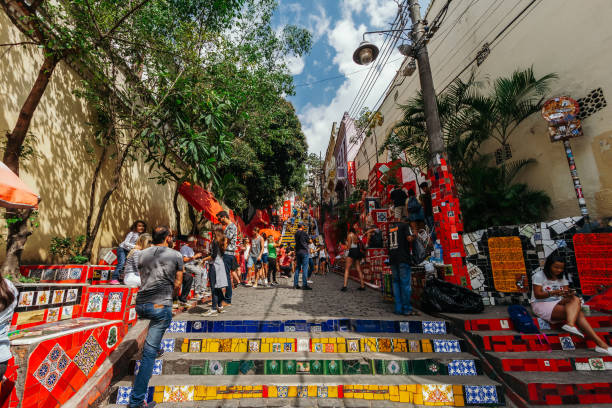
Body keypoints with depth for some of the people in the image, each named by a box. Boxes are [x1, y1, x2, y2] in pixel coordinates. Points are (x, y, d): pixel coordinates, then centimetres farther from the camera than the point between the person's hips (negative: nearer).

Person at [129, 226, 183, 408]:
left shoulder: (143, 254, 11)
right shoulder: (176, 255, -1)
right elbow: (177, 284, 4)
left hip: (141, 304, 6)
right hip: (161, 306, -5)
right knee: (150, 352, 1)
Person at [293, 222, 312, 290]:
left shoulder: (296, 233, 11)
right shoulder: (304, 233, -11)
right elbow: (308, 241, -2)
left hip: (297, 251, 7)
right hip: (304, 251, -7)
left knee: (297, 267, 12)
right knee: (305, 268, -4)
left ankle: (295, 284, 13)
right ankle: (304, 285, -4)